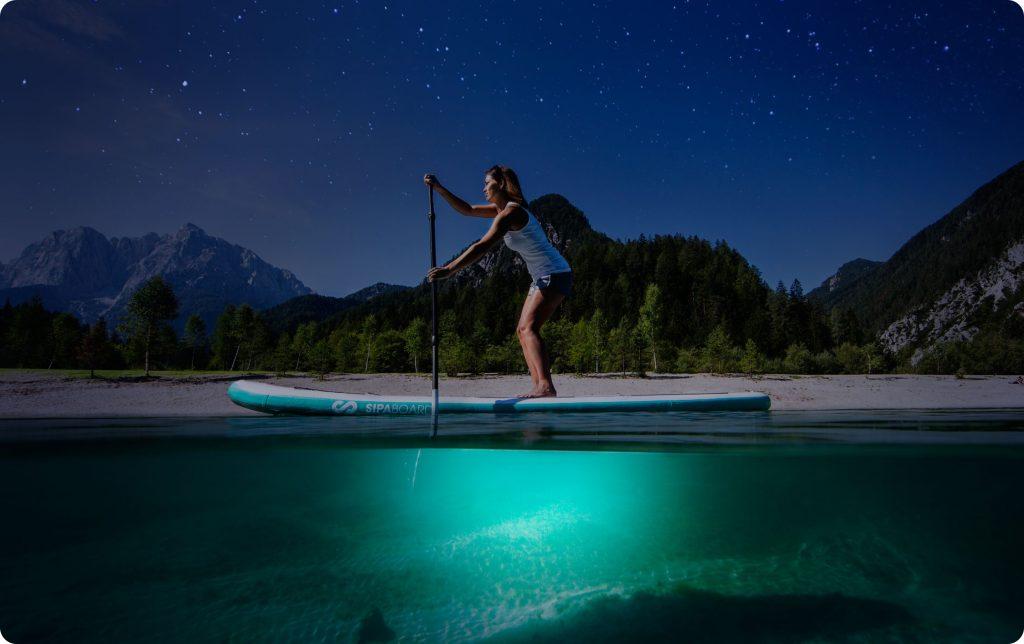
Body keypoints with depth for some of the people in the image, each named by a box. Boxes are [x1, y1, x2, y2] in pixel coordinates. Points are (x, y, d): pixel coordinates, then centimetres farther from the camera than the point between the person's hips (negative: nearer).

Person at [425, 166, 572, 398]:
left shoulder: (510, 212, -17)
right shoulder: (504, 209, 14)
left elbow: (482, 247, -26)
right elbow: (468, 210, 21)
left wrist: (449, 269, -30)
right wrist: (439, 188, 16)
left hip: (554, 275, -10)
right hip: (543, 277, 10)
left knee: (528, 328, -21)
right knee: (523, 331, 4)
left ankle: (546, 386, -31)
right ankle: (540, 387, -2)